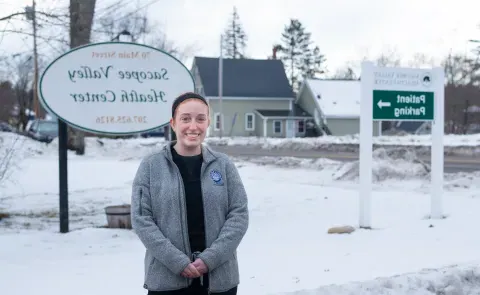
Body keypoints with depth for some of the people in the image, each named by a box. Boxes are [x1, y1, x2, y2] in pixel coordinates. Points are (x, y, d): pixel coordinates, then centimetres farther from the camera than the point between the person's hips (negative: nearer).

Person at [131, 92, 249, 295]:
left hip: (219, 278, 2)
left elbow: (239, 214, 0)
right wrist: (177, 261, -14)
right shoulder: (151, 166, -1)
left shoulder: (224, 165, 3)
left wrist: (210, 259, -12)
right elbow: (141, 219, -5)